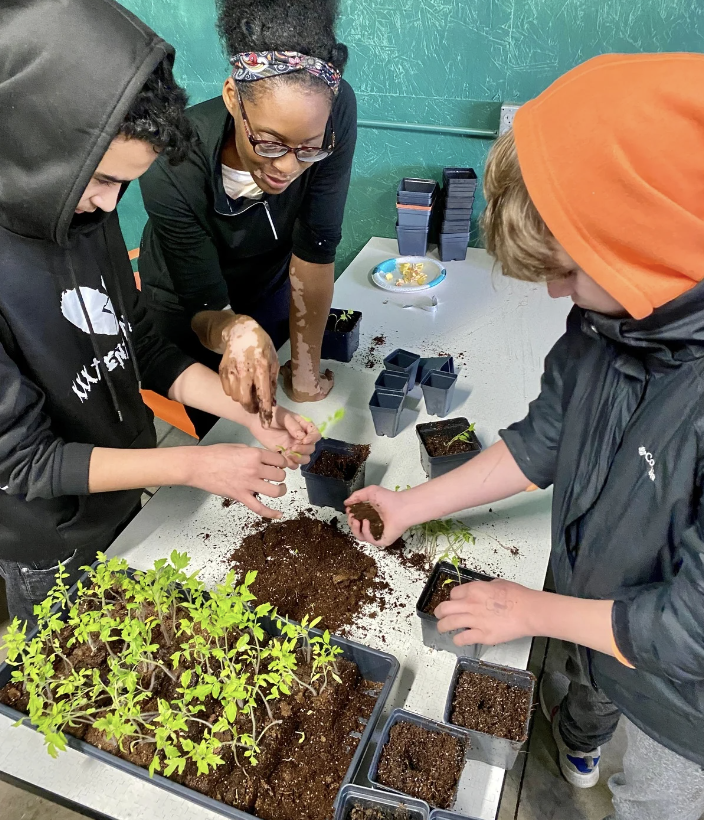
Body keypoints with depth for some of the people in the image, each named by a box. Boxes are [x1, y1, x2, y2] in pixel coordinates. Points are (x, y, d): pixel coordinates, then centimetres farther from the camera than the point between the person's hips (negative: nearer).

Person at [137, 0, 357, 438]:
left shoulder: (336, 110, -34)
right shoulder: (172, 169, -39)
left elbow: (315, 250, -28)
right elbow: (205, 305, -30)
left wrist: (305, 366, -24)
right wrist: (234, 331, -54)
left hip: (271, 283, 2)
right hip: (190, 305, -2)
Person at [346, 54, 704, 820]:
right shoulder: (612, 315, -21)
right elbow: (540, 443, -6)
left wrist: (534, 609, -18)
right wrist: (410, 507, -5)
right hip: (599, 612, 6)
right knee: (588, 686, 39)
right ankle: (575, 741, 74)